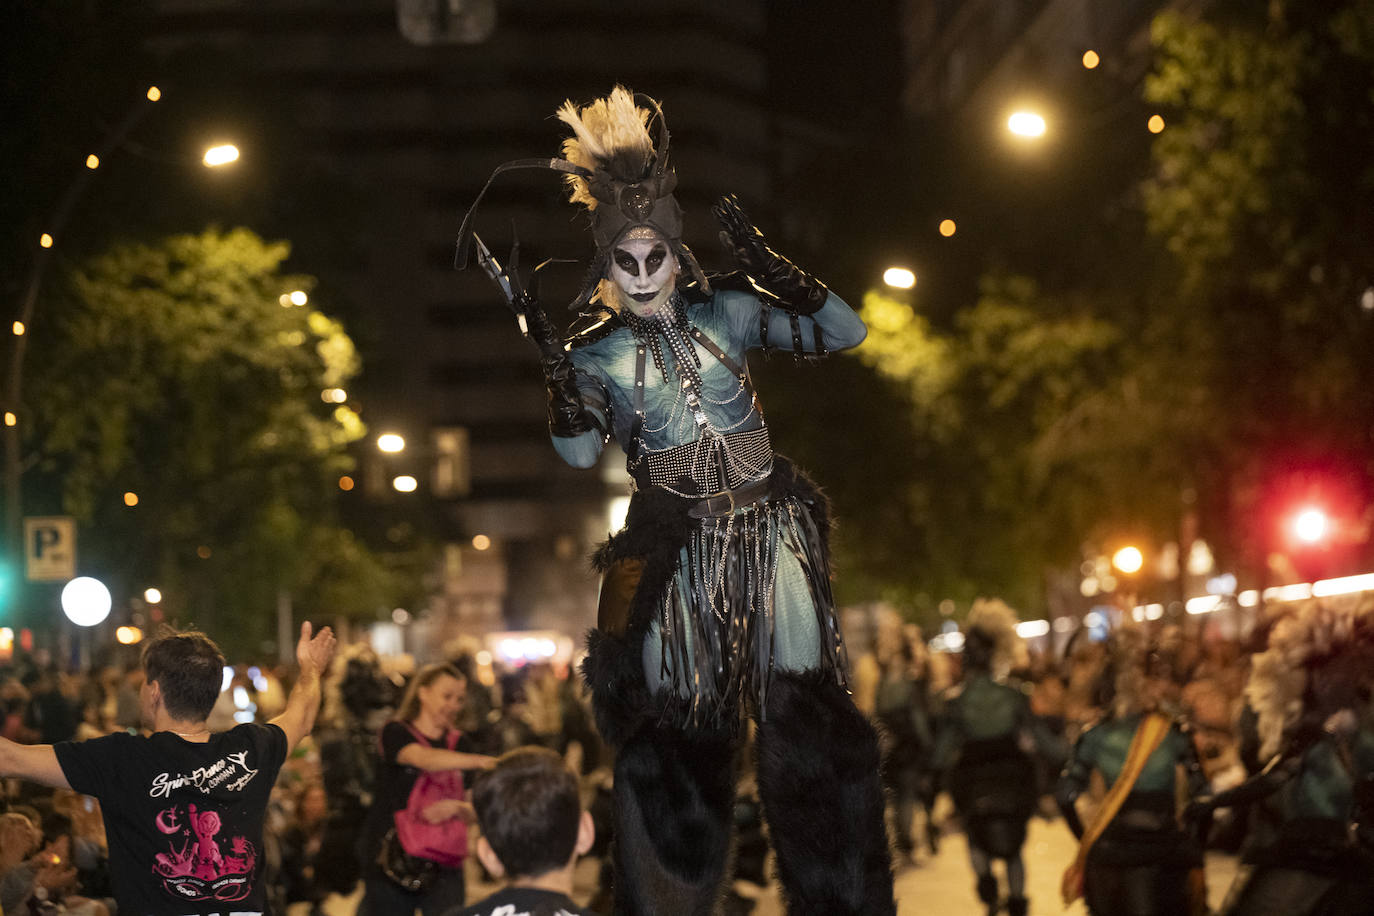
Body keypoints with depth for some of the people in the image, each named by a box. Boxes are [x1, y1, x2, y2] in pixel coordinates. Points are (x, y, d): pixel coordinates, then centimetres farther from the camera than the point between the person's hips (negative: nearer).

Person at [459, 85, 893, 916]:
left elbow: (846, 330, 1)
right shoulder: (596, 351, 4)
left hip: (769, 530, 0)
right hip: (675, 550, 0)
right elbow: (580, 452, -9)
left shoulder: (727, 310, 4)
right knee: (673, 727, 1)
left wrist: (769, 266, -10)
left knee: (808, 713, -4)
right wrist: (549, 356, -19)